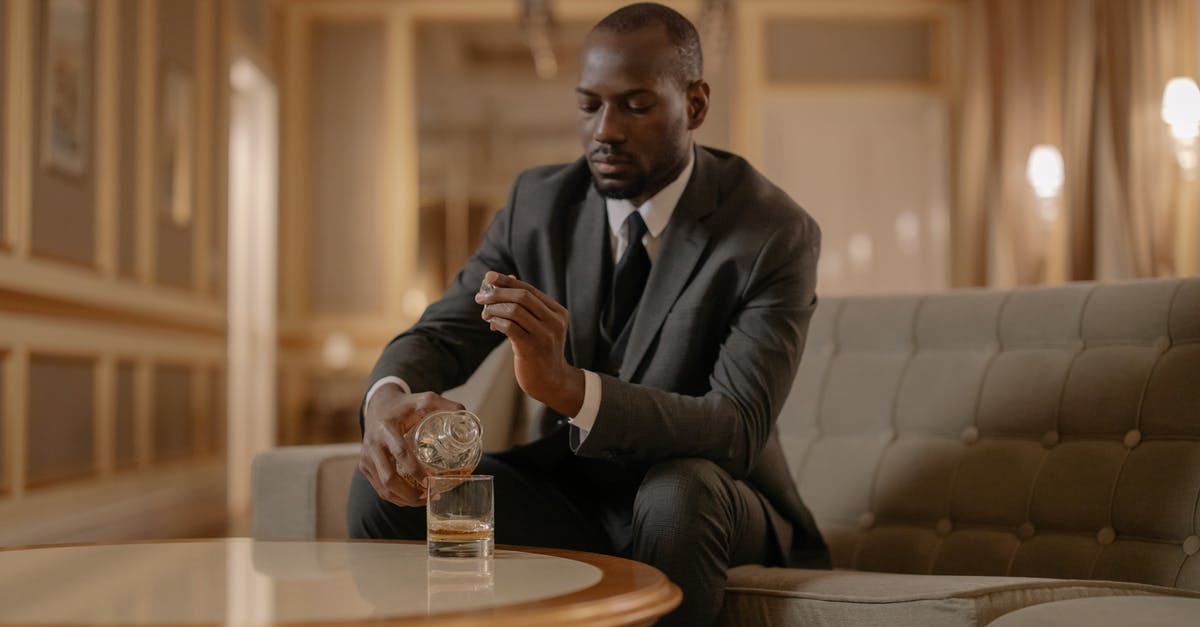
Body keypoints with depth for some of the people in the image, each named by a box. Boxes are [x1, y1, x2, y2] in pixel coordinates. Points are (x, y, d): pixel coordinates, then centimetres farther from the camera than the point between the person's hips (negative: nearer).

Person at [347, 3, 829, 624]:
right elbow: (438, 334, -5)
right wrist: (387, 398, -32)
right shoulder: (539, 201, -2)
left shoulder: (775, 235, -16)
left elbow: (739, 428, -26)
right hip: (568, 495, 3)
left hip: (699, 505, -3)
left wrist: (567, 385, -43)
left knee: (680, 491, -37)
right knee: (385, 486, -19)